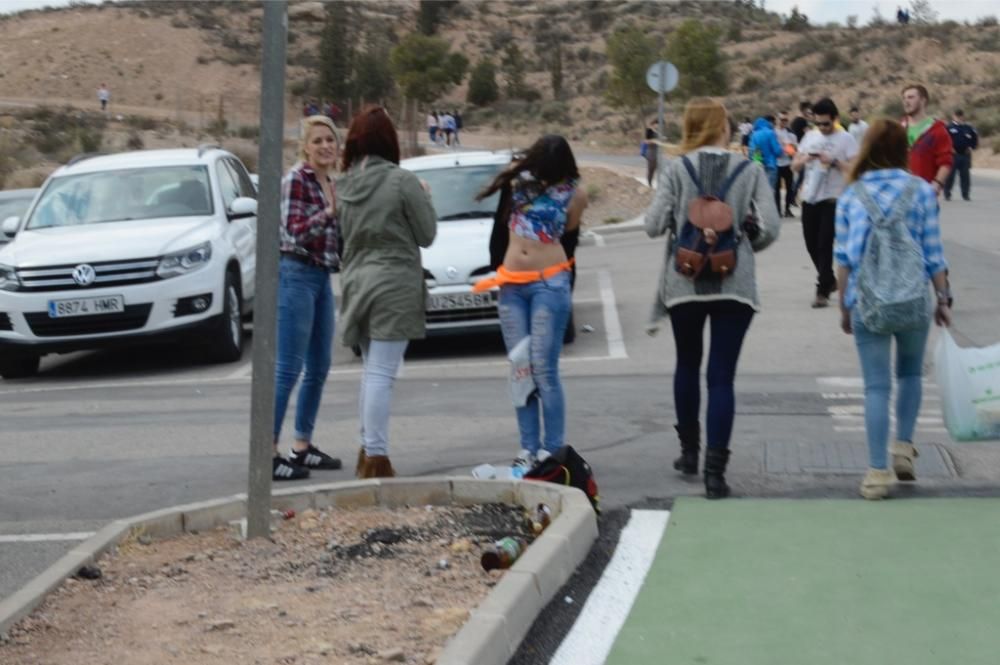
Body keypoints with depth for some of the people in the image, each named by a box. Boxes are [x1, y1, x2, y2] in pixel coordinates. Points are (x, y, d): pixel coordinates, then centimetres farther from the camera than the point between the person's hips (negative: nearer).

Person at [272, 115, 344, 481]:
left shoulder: (329, 182, 14)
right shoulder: (295, 179, -10)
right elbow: (295, 231, -19)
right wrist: (331, 210, -23)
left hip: (321, 276, 9)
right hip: (296, 275, -9)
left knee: (319, 368, 12)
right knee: (287, 369, -11)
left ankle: (302, 447, 21)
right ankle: (268, 455, -10)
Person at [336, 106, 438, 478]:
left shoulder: (345, 184, 5)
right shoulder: (402, 181, -10)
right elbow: (426, 234, -4)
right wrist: (424, 198, 12)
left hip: (355, 283, 6)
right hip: (394, 286, -6)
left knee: (371, 370, 18)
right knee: (382, 373, -7)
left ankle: (367, 449, 23)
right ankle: (376, 456, -9)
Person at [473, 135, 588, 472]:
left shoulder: (572, 192, -1)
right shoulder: (518, 178, 7)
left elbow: (568, 230, -1)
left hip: (550, 283, -4)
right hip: (511, 285, 4)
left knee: (544, 369, -8)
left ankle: (552, 449, -3)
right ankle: (528, 447, 10)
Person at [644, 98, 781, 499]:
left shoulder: (675, 170, -3)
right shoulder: (750, 171, -2)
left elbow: (654, 225, -8)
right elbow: (770, 227, -8)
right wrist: (744, 246, 12)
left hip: (684, 284, 1)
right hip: (734, 285, -1)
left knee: (687, 365, 21)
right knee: (722, 376, 0)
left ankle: (690, 451, 31)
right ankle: (715, 470, -6)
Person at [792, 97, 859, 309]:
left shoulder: (845, 139, -5)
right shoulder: (810, 136, 10)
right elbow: (794, 166, 13)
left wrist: (833, 161, -20)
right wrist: (804, 159, -8)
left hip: (832, 199, -5)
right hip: (809, 199, 5)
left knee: (825, 245, -9)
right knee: (812, 244, 11)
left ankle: (823, 291, -4)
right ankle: (829, 280, 31)